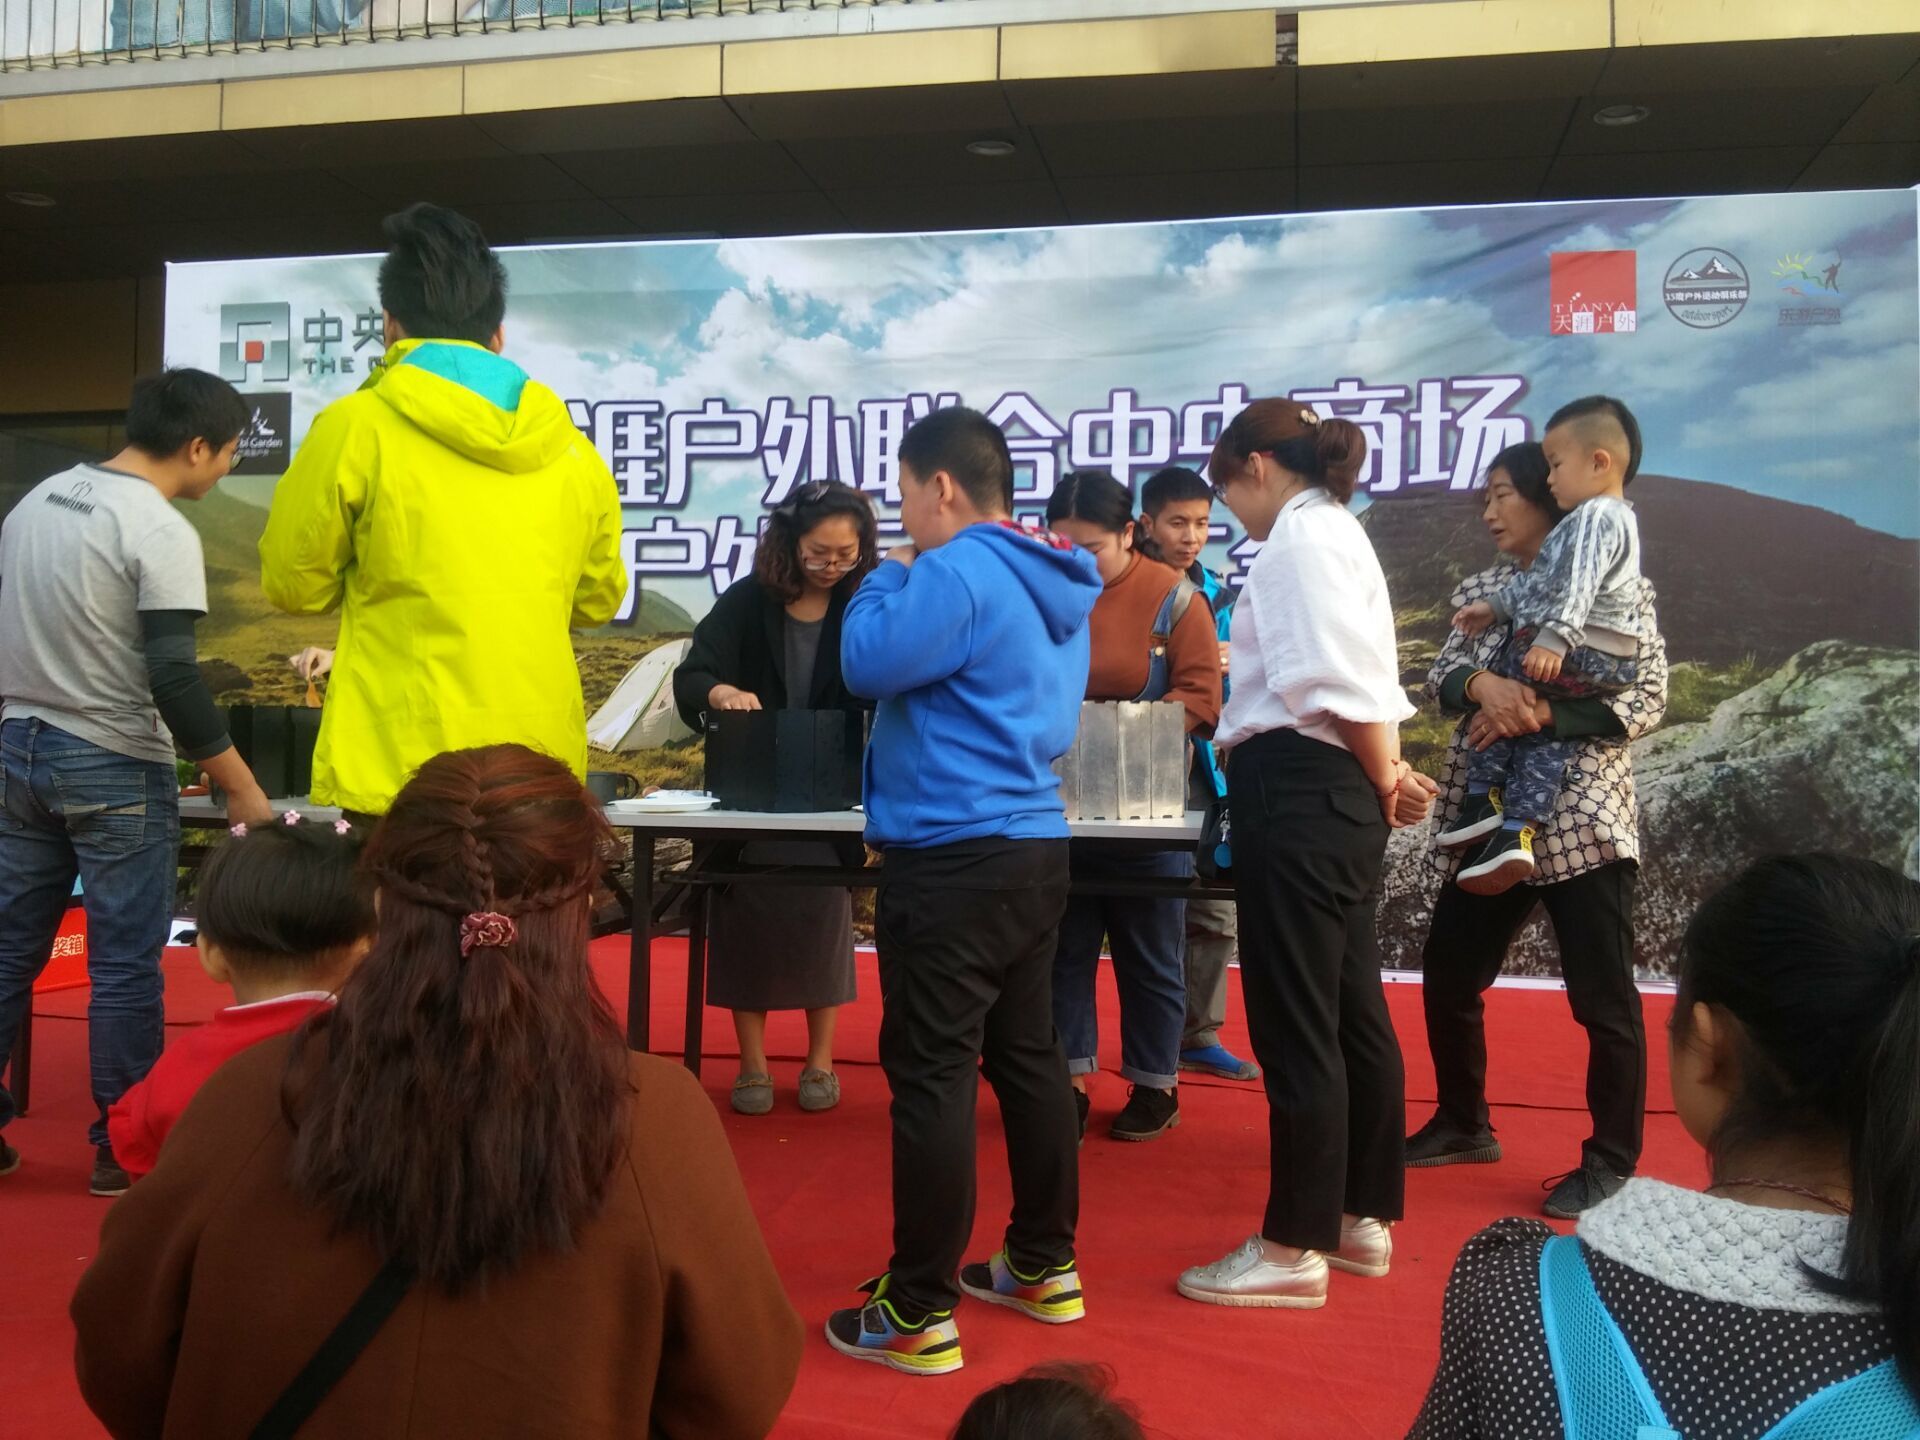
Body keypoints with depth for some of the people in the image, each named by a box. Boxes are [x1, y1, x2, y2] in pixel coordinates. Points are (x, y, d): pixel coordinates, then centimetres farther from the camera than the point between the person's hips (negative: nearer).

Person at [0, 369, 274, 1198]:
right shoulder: (161, 531, -16)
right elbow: (173, 679, -21)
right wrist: (244, 791, -16)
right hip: (112, 768, -7)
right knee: (124, 965, 2)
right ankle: (122, 1149, 10)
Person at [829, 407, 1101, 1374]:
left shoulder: (957, 572, -15)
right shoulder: (1049, 584, 15)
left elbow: (868, 662, -18)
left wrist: (888, 578, -1)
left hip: (954, 858, -10)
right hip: (1033, 846, 10)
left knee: (931, 1074, -3)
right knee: (1027, 1056, 17)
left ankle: (919, 1312, 5)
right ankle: (1045, 1265, 29)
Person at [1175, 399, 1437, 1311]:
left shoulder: (1300, 531, -10)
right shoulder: (1336, 531, 21)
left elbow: (1337, 677, -20)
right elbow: (1363, 677, 14)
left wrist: (1386, 782, -8)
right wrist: (1390, 778, 4)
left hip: (1299, 791, -10)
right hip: (1335, 794, 10)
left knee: (1293, 1025, -3)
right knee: (1350, 1014, 15)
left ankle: (1294, 1248, 7)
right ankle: (1362, 1220, 27)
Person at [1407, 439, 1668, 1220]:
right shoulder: (1479, 588, 12)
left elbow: (1646, 699, -10)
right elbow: (1440, 675, 2)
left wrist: (1542, 713, -22)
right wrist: (1481, 684, -21)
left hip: (1580, 819, -6)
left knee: (1603, 998, 0)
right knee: (1446, 974, 11)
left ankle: (1610, 1162, 16)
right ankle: (1463, 1123, 30)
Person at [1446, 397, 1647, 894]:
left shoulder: (1596, 516, -10)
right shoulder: (1612, 518, 24)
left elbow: (1574, 587, -25)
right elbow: (1538, 582, 27)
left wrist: (1552, 638, -33)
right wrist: (1496, 605, 23)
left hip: (1580, 653, -10)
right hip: (1610, 666, 10)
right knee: (1546, 733, 7)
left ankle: (1485, 797, 3)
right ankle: (1518, 830, -4)